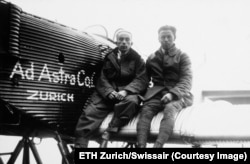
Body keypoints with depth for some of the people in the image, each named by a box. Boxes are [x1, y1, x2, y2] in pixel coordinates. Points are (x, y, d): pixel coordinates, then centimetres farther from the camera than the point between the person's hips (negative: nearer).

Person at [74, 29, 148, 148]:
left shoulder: (137, 59, 13)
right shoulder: (109, 57, 18)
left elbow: (142, 80, 0)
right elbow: (102, 78, 8)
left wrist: (126, 91, -18)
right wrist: (109, 91, -13)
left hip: (129, 92, -1)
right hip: (107, 94, 2)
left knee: (131, 101, -37)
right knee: (90, 113, -22)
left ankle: (108, 133, -35)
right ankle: (80, 145, -28)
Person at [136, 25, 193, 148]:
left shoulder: (182, 56, 14)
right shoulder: (152, 58, 23)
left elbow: (186, 80, 1)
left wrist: (172, 93, -17)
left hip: (176, 94, -2)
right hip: (157, 93, 2)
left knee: (169, 109, -36)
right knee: (146, 110, -30)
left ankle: (158, 145, -52)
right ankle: (141, 146, -47)